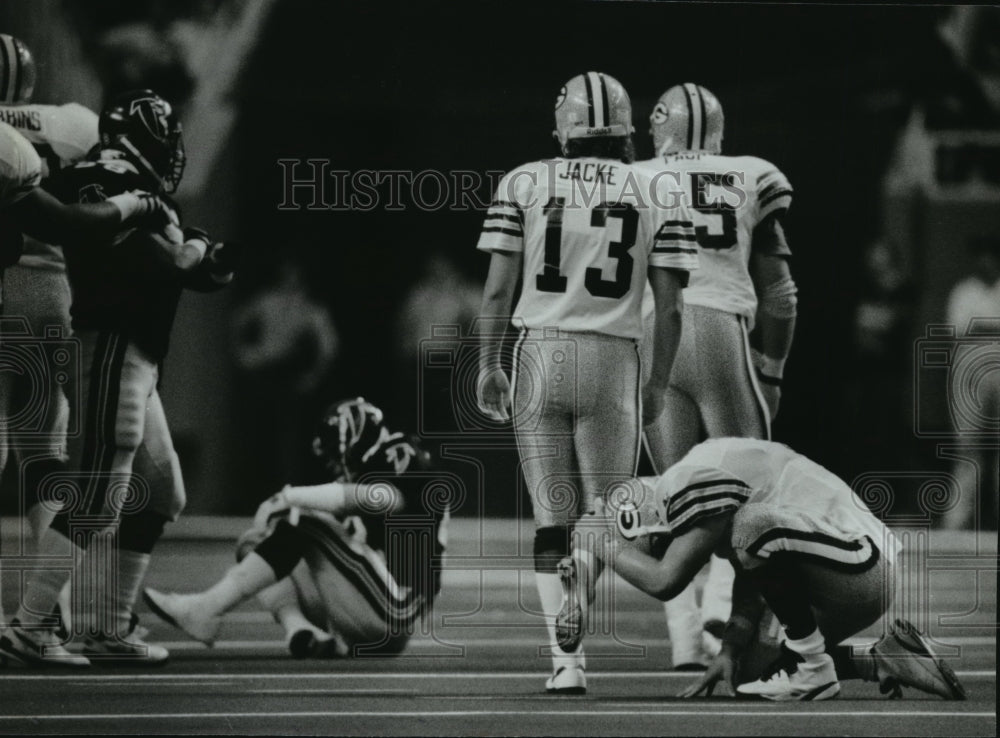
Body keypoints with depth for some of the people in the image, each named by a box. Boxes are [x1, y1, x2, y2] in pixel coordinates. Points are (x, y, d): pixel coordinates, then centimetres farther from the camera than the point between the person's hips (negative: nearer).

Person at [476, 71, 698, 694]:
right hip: (613, 359, -1)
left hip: (541, 355, 1)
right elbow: (668, 306, 2)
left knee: (553, 519, 5)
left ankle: (567, 661, -1)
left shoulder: (525, 185, 3)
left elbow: (498, 288, 1)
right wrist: (660, 383, 12)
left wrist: (489, 365, 10)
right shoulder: (659, 198, 3)